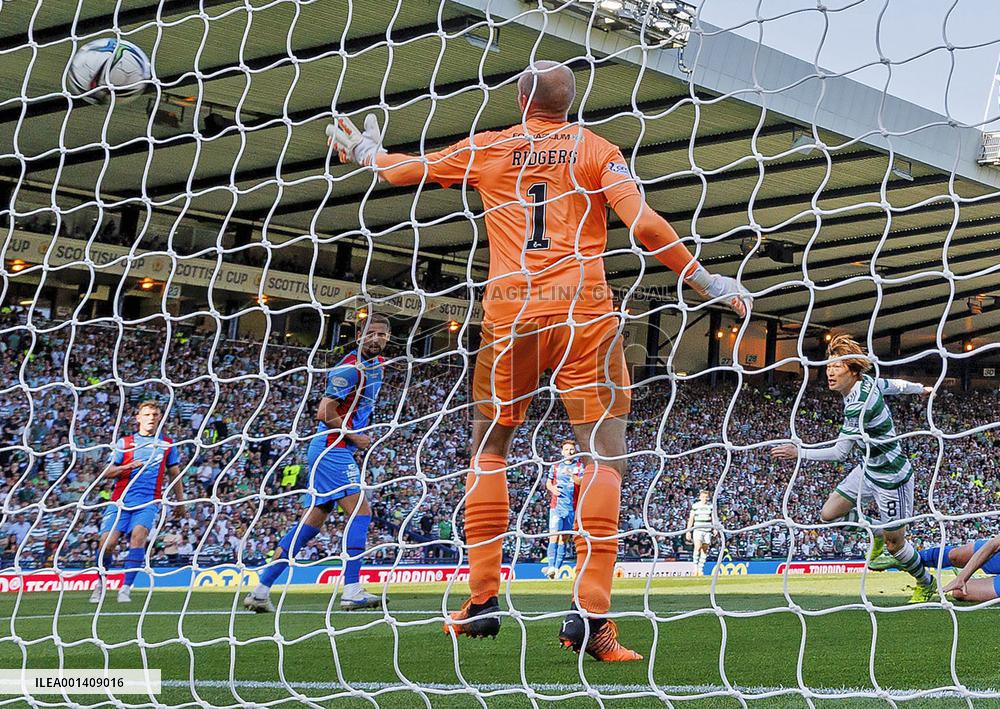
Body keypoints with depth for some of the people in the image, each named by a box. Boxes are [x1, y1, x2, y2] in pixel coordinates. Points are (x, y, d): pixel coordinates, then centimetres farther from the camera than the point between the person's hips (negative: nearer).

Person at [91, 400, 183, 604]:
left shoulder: (167, 444, 13)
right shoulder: (124, 443, 9)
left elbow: (174, 475, 21)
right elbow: (107, 472, 5)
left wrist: (181, 502, 18)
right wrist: (128, 467, -12)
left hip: (149, 501, 0)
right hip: (121, 500, 0)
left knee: (138, 535, -26)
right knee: (107, 542, -10)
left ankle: (126, 588, -21)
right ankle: (100, 583, 18)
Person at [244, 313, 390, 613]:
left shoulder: (377, 363, 15)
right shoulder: (352, 368, -15)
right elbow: (325, 414, -18)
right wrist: (354, 437, -10)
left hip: (326, 451, 10)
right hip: (332, 448, -9)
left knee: (312, 523, 7)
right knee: (361, 512, -14)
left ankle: (261, 590, 7)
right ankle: (352, 591, -18)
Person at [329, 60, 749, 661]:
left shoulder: (486, 150, 13)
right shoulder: (594, 148, 8)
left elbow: (406, 171, 26)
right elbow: (644, 224, -6)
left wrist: (369, 154, 48)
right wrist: (704, 279, 2)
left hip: (509, 312, 2)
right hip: (583, 311, -2)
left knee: (489, 448, 17)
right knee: (605, 451, -3)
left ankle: (483, 600, 14)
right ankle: (591, 613, -17)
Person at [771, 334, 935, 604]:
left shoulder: (859, 405, -32)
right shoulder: (867, 382, -7)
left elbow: (840, 452, -28)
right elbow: (895, 384, 14)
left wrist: (798, 453, -23)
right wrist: (919, 388, 35)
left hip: (891, 479, -9)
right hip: (869, 468, 9)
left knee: (894, 543, 6)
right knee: (829, 514, 5)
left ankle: (926, 584, 32)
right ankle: (878, 532, 29)